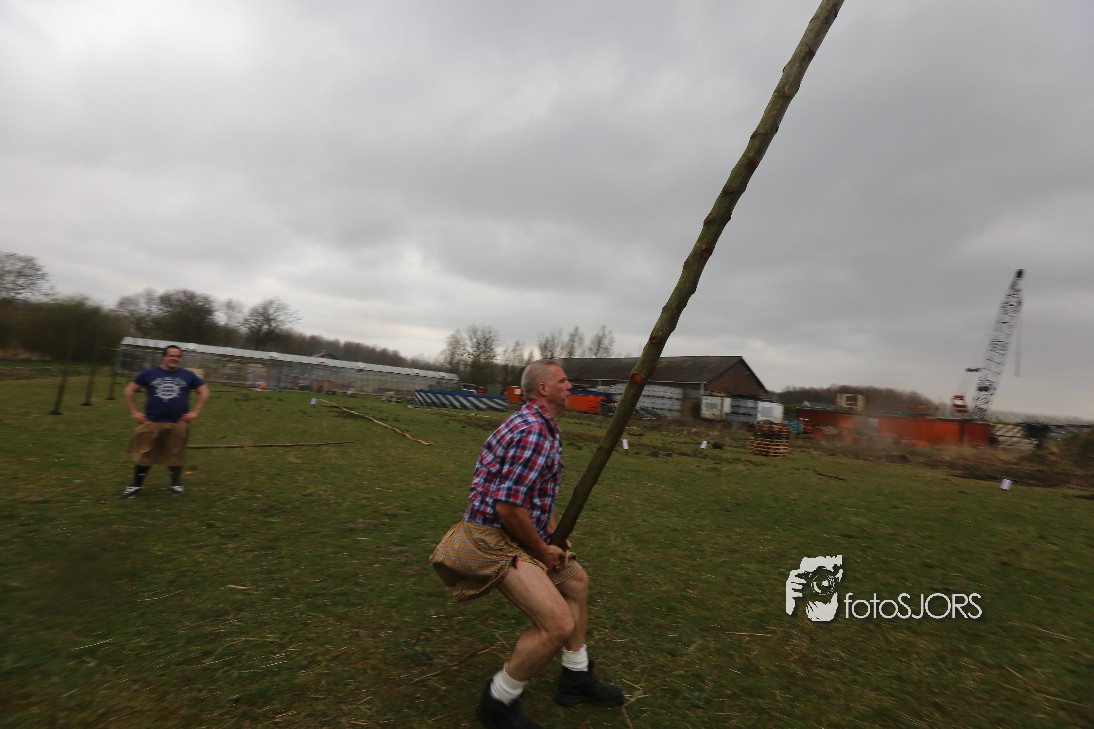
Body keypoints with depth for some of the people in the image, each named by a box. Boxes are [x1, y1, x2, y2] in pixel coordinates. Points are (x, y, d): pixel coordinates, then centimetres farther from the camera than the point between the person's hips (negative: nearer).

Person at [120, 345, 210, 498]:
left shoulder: (188, 375, 4)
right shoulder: (148, 373, 3)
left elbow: (204, 392, 9)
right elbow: (129, 390, 11)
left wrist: (195, 412, 1)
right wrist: (134, 412, 4)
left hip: (178, 424, 0)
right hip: (151, 423, 0)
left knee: (175, 455, 8)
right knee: (144, 455, 7)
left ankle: (176, 484, 22)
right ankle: (136, 485, 23)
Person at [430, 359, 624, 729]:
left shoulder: (545, 427, 11)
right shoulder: (532, 432, -24)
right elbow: (507, 507, -28)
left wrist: (554, 533, 10)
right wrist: (542, 551, -13)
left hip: (520, 534, 11)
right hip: (494, 539, -11)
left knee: (576, 581, 22)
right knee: (559, 624, -18)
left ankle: (576, 678, 37)